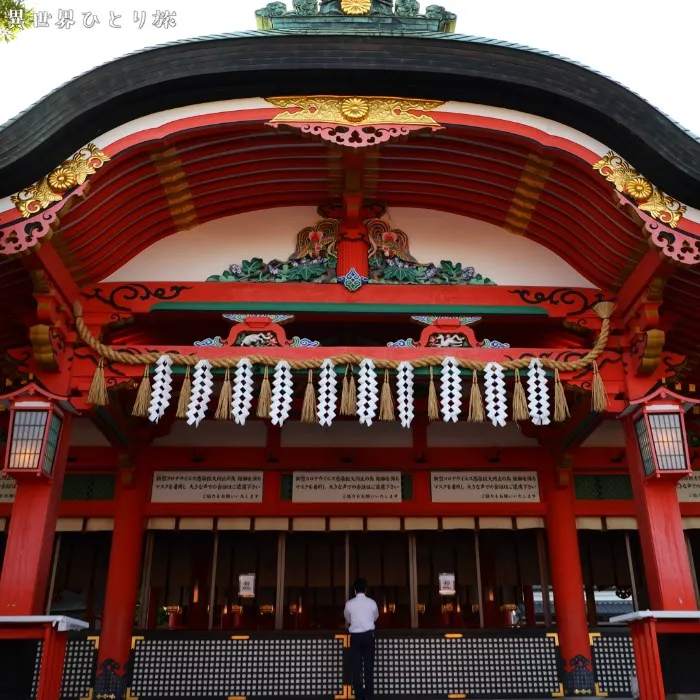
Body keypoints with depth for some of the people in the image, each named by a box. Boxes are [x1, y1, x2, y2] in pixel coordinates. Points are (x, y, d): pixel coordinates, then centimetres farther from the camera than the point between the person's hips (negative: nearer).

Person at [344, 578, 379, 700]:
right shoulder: (372, 603, -1)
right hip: (368, 635, 1)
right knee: (369, 667, 3)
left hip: (355, 636, -1)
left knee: (356, 668, 3)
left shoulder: (349, 604, -4)